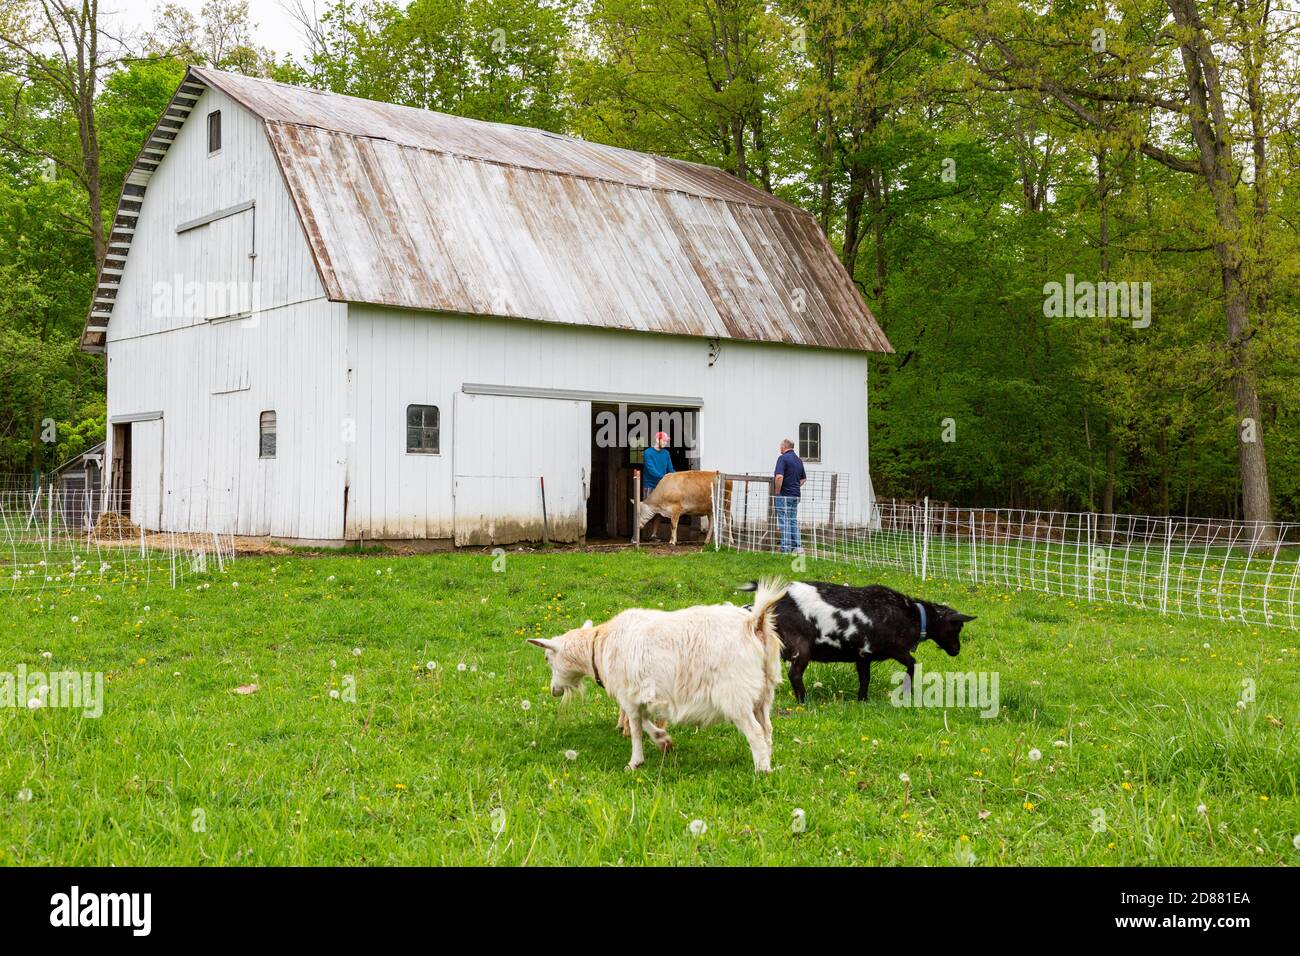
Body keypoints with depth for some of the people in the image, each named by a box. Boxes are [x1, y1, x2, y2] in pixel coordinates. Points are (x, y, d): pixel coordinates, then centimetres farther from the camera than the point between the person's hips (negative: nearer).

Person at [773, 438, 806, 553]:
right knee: (793, 520, 13)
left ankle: (786, 548, -5)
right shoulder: (799, 460, 14)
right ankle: (797, 546, 12)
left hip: (784, 495, -8)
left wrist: (777, 492, -14)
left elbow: (779, 477, -24)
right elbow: (804, 478, 24)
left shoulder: (783, 458, -12)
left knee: (784, 521, -5)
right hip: (795, 495, 8)